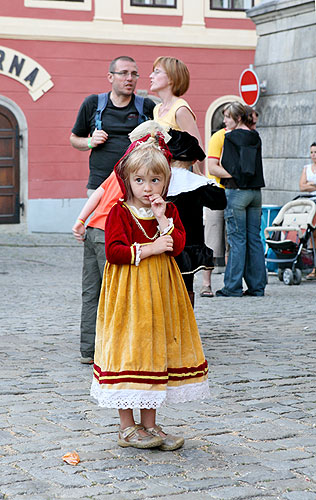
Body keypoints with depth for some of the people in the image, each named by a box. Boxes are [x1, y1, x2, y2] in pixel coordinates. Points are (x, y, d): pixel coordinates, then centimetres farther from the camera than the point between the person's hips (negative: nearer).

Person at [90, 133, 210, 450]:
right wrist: (149, 249, -18)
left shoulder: (170, 211, 8)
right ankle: (127, 428, 9)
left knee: (156, 350, 8)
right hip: (129, 291, -5)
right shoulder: (119, 213, -5)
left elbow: (177, 245, -5)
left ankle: (149, 425, 19)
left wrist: (163, 219, -15)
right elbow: (113, 251, -16)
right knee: (128, 352, -3)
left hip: (160, 292, 5)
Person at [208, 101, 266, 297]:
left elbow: (230, 171, -13)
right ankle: (257, 286, 10)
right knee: (254, 238, 8)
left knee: (237, 239, -5)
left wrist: (214, 170, 4)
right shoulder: (256, 138, 12)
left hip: (236, 192, -6)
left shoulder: (231, 138, -9)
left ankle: (233, 287, -3)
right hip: (255, 191, 7)